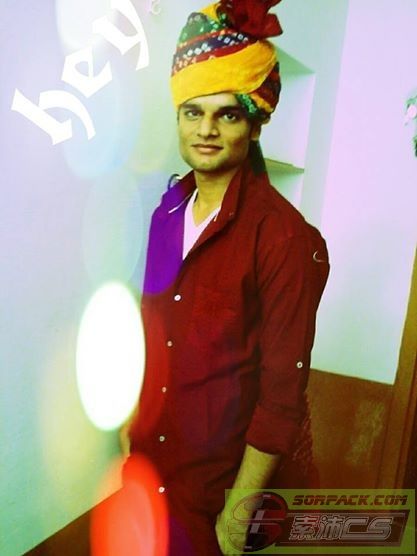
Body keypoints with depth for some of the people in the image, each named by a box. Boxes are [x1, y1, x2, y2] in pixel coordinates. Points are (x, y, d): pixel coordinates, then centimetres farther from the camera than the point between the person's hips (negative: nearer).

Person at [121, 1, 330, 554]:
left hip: (236, 466, -5)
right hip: (157, 457, 6)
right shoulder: (169, 212, -1)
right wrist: (134, 421, 10)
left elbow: (283, 391, -19)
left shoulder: (284, 235, -21)